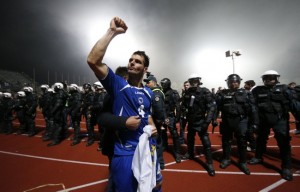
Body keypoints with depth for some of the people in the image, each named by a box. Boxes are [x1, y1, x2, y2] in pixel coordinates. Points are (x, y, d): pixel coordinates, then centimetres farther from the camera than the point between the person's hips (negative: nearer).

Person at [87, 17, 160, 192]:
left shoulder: (149, 93, 7)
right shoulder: (117, 84, -9)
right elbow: (93, 61, -23)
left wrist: (152, 127, -2)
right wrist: (112, 32, -22)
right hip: (125, 152, -4)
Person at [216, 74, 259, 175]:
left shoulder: (246, 93, 3)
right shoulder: (222, 94, 3)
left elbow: (252, 108, 2)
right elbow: (217, 107, -1)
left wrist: (254, 122, -1)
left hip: (241, 121, 0)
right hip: (226, 121, 1)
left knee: (242, 142, 7)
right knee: (226, 141, 12)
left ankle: (243, 162, 24)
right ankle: (226, 159, 30)